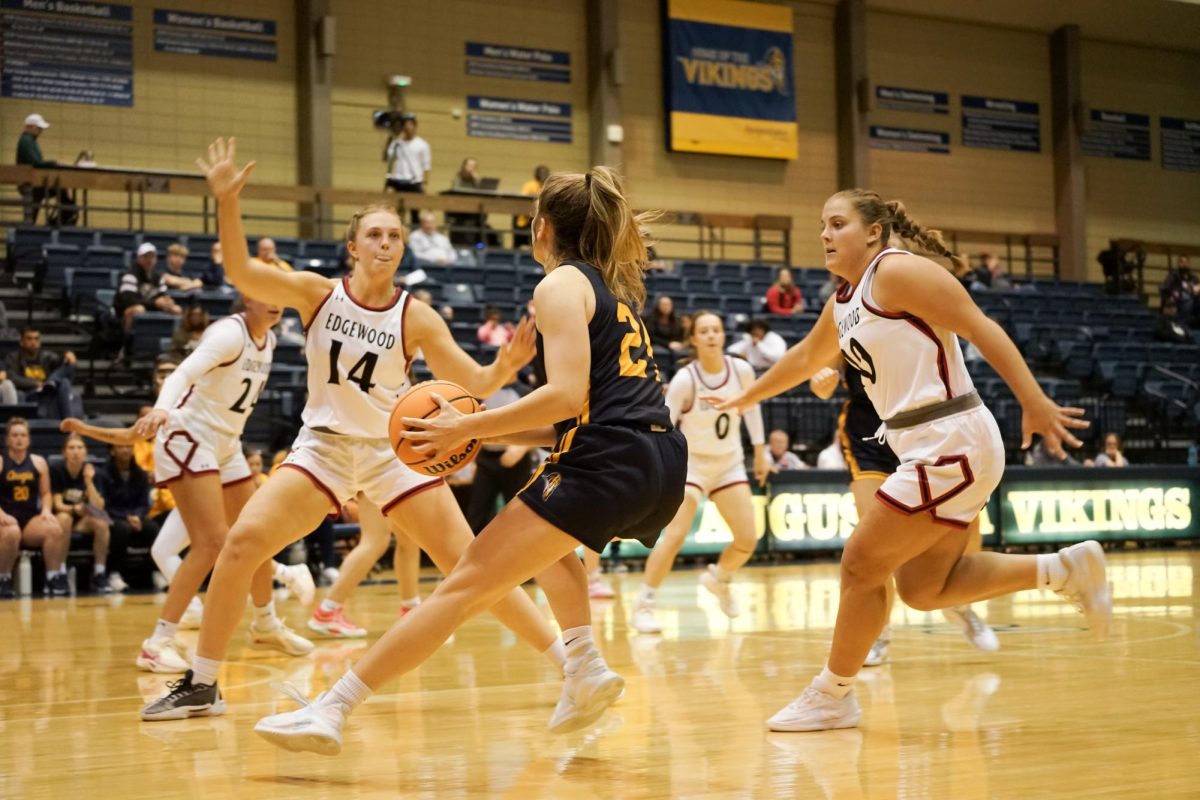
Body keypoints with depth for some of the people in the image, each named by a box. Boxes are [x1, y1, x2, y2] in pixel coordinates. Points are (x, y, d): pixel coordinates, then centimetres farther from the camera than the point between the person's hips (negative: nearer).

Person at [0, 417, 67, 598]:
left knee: (56, 530, -29)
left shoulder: (38, 462, 13)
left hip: (31, 519, 3)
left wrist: (46, 510, -6)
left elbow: (46, 493, 14)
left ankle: (54, 578, -19)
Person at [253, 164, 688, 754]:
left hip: (607, 463, -9)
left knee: (463, 587, -10)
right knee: (546, 542, 38)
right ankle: (584, 668, 19)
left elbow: (567, 395, -14)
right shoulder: (611, 290, 26)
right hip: (663, 465, 9)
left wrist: (468, 428, -8)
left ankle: (330, 710, -13)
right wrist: (492, 434, 20)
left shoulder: (561, 286, 1)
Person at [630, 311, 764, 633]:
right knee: (675, 536, -20)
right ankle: (642, 606, -10)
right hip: (692, 462, -4)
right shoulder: (685, 379, -21)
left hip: (730, 463, 4)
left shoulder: (741, 371, -10)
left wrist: (760, 453, 13)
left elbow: (752, 408, 8)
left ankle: (718, 578, 33)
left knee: (748, 541, 1)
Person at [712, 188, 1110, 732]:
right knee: (921, 589, 11)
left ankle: (833, 695, 11)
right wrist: (748, 398, 46)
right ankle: (1062, 570, 15)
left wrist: (1034, 402, -24)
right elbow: (806, 358, 35)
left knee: (862, 563, -3)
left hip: (951, 444, -9)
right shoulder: (843, 302, 16)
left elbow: (981, 328, -16)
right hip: (928, 450, 10)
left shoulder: (896, 270, -10)